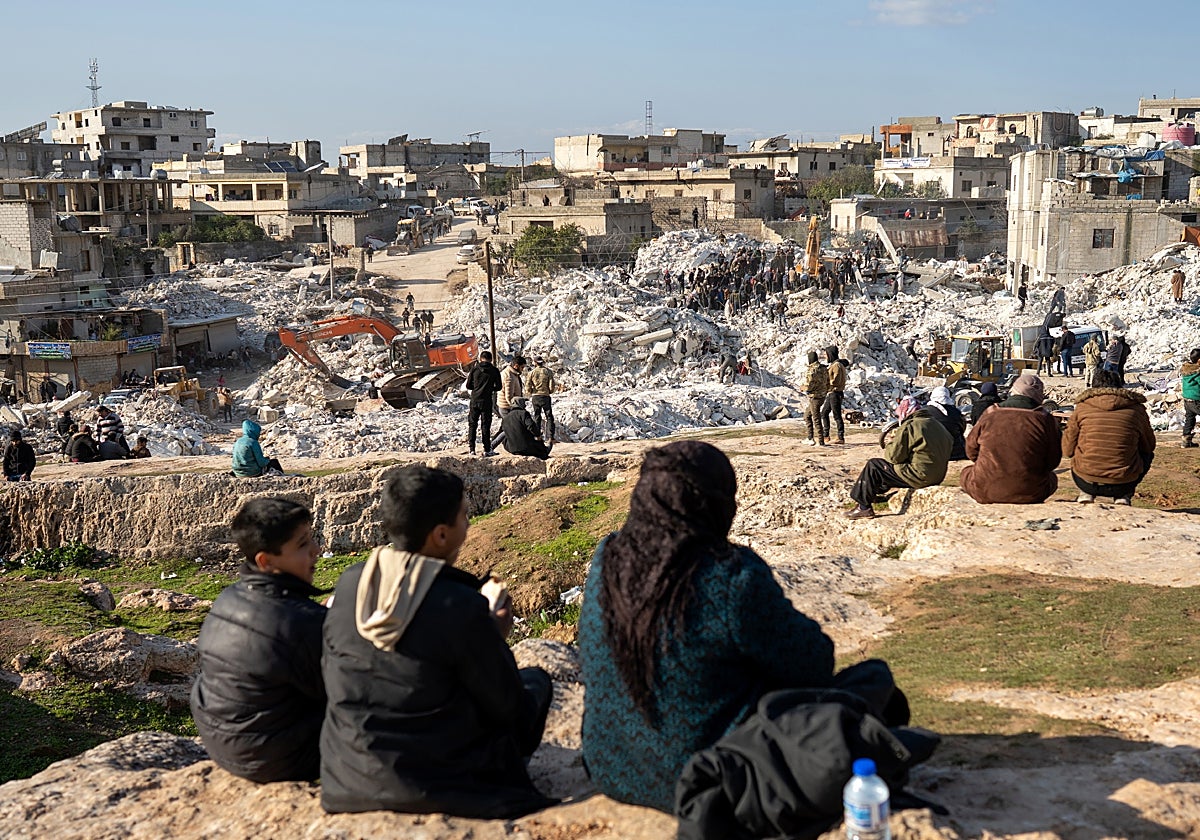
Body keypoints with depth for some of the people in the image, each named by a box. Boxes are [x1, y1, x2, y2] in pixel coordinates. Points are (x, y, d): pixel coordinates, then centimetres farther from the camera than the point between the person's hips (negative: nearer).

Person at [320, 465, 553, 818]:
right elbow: (507, 708, -12)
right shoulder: (462, 607, -22)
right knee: (535, 680, 17)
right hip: (439, 784, -6)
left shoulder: (349, 582, -6)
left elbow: (331, 673, 9)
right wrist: (493, 638, 6)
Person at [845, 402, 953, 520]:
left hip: (920, 476, -9)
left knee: (872, 466, 3)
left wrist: (891, 445, 12)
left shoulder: (909, 426, -14)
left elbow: (894, 456, -13)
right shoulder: (939, 426, 11)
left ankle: (864, 507, 7)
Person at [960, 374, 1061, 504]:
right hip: (1030, 495, 1)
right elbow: (1053, 461, 4)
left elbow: (971, 452, 11)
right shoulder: (1044, 419, -5)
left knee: (966, 472, 30)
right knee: (1051, 478, 32)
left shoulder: (989, 416, -2)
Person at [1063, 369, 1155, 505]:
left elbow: (1067, 450, 6)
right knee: (1147, 455, 30)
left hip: (1087, 483, 0)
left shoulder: (1082, 407, -1)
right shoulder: (1136, 408, 1)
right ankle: (1123, 496, 12)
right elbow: (1149, 446, 16)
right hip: (1123, 484, 0)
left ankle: (1086, 494, 12)